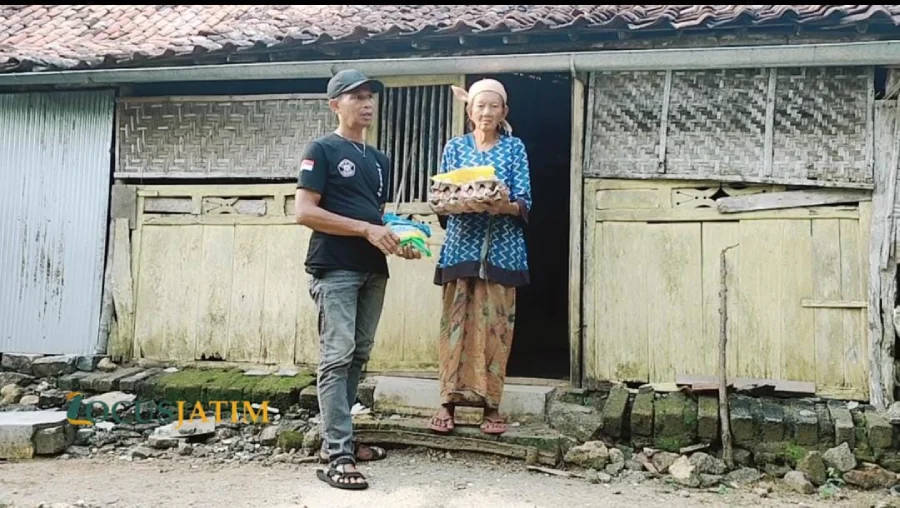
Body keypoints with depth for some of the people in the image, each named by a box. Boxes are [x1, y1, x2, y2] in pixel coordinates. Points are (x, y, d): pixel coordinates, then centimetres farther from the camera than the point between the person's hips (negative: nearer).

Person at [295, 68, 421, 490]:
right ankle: (338, 456, -9)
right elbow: (304, 212, -12)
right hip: (335, 269, -7)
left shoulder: (378, 160, 19)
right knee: (337, 357, -10)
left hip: (372, 270, 7)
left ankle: (336, 439, 20)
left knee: (358, 356, 9)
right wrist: (366, 229, -16)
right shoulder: (322, 150, -2)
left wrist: (397, 240, 2)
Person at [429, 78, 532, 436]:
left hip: (500, 248, -1)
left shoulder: (514, 147, 8)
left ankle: (491, 405, 6)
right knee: (455, 321, -2)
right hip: (461, 245, 1)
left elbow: (524, 203, 0)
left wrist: (504, 207, -21)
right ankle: (449, 400, 2)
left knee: (494, 325, -1)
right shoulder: (455, 147, 11)